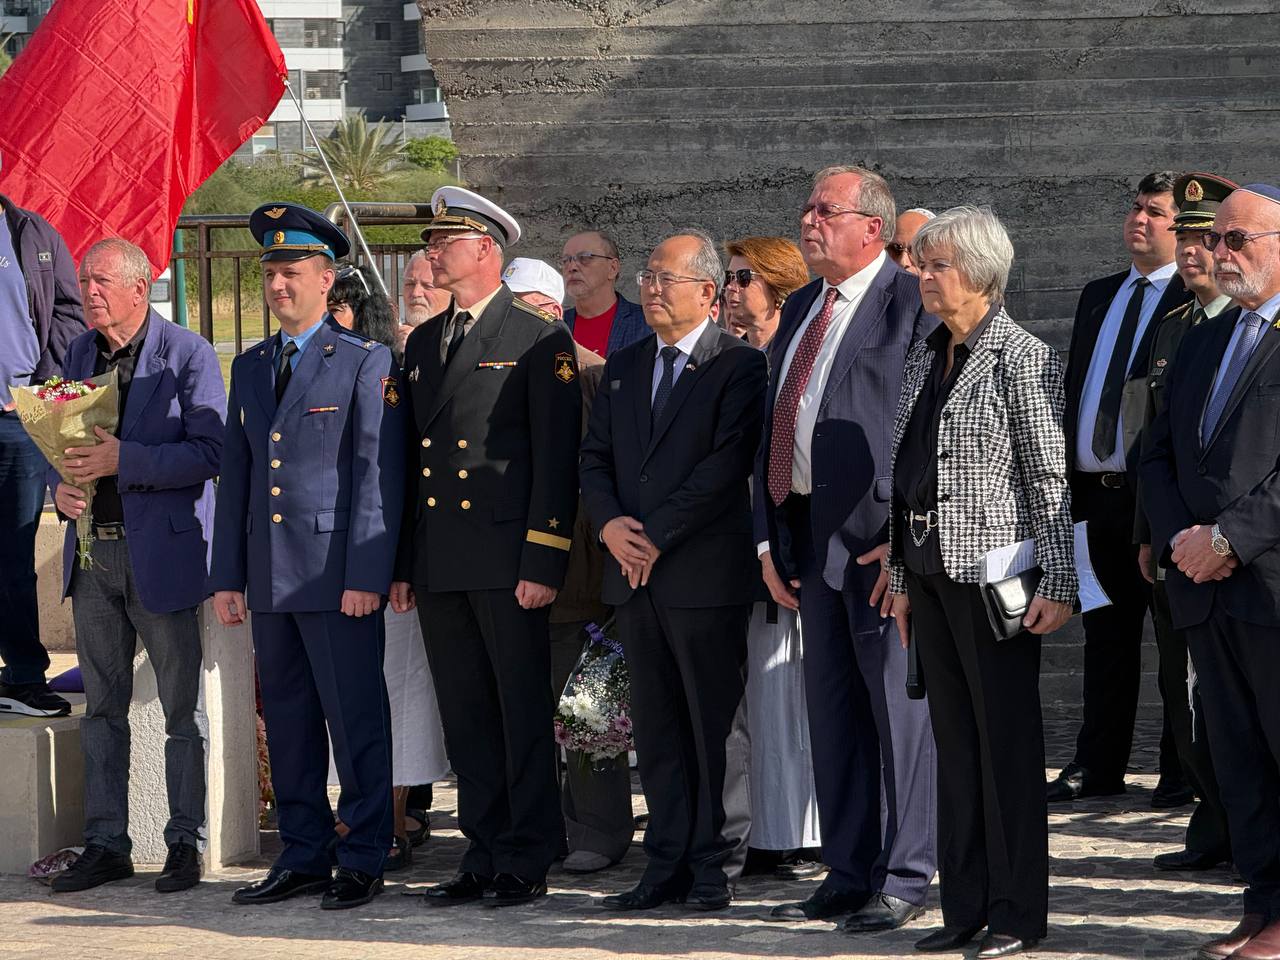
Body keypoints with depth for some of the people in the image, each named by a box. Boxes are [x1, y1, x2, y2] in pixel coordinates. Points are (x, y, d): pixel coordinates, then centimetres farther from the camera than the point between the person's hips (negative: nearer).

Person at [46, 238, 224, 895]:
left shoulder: (187, 354, -8)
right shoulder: (79, 354, 11)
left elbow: (209, 452, -14)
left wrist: (124, 460, -21)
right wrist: (62, 485, -3)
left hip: (162, 549, -6)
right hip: (94, 552, 6)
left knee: (182, 710, 2)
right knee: (103, 707, 9)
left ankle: (185, 843, 9)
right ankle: (105, 845, 16)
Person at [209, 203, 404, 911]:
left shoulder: (367, 365, -3)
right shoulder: (249, 367, 16)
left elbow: (379, 475, -8)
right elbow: (235, 476, 17)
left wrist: (366, 576, -15)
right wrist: (227, 576, 11)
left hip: (338, 576, -6)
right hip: (269, 579, 6)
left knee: (355, 720, -3)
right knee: (287, 722, 10)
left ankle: (363, 861, 3)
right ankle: (302, 857, 17)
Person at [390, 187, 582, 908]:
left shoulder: (540, 339, -4)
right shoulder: (424, 343, 17)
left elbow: (557, 456, -9)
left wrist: (544, 563, -15)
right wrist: (404, 563, 14)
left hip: (508, 561, -7)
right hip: (440, 565, 7)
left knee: (523, 712, -2)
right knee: (466, 716, 9)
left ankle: (527, 861, 2)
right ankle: (485, 855, 15)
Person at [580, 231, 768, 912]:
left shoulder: (740, 365, -5)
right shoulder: (624, 367, 16)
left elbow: (727, 463, -14)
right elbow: (595, 459, 15)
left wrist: (657, 535, -15)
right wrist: (609, 523, -5)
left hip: (705, 573, -6)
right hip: (634, 575, 6)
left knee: (716, 725, 0)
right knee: (657, 728, 8)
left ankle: (716, 868, 6)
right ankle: (666, 866, 13)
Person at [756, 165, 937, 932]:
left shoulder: (914, 303, -8)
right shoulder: (801, 309, 18)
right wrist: (769, 537, 13)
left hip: (882, 537, -8)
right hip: (812, 535, 8)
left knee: (897, 703, -2)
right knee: (832, 710, 11)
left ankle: (905, 878, 4)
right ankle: (849, 875, 18)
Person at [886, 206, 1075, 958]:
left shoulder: (1023, 358, -9)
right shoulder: (925, 356, 13)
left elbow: (1052, 479, -11)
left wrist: (1059, 584, -15)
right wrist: (901, 577, 15)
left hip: (994, 574, -7)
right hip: (932, 572, 7)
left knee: (1007, 741, -2)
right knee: (954, 740, 10)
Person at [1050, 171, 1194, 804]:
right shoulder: (1098, 296, 17)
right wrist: (1069, 480, 14)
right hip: (1100, 490, 7)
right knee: (1107, 637, 13)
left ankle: (1184, 769, 10)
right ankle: (1097, 768, 20)